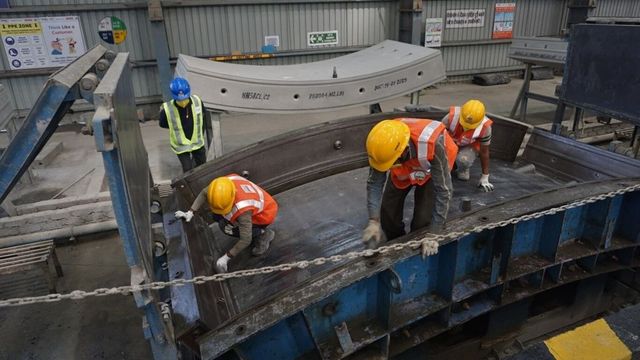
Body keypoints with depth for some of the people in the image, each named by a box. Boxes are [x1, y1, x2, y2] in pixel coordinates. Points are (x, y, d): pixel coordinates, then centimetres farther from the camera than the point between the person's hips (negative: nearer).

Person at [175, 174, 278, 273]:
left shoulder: (242, 209, -41)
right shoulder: (222, 184, -24)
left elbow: (245, 240, -33)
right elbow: (204, 193, -3)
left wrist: (226, 257, -25)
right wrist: (190, 212, -10)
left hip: (265, 213, -8)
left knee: (226, 226, -21)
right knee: (217, 215, -2)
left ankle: (263, 234, -5)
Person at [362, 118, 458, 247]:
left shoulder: (432, 144, -46)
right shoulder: (386, 144, -36)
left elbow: (443, 190, -38)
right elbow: (374, 183, -26)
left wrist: (433, 235, -35)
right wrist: (374, 221, -35)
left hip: (431, 170, -3)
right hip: (403, 169, 3)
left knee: (423, 218, -12)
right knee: (388, 211, -1)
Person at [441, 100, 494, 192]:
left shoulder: (484, 127, -31)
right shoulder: (452, 116, -33)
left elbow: (484, 152, -17)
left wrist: (484, 178, -10)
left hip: (469, 147, -2)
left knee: (463, 160, -35)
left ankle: (463, 168, 2)